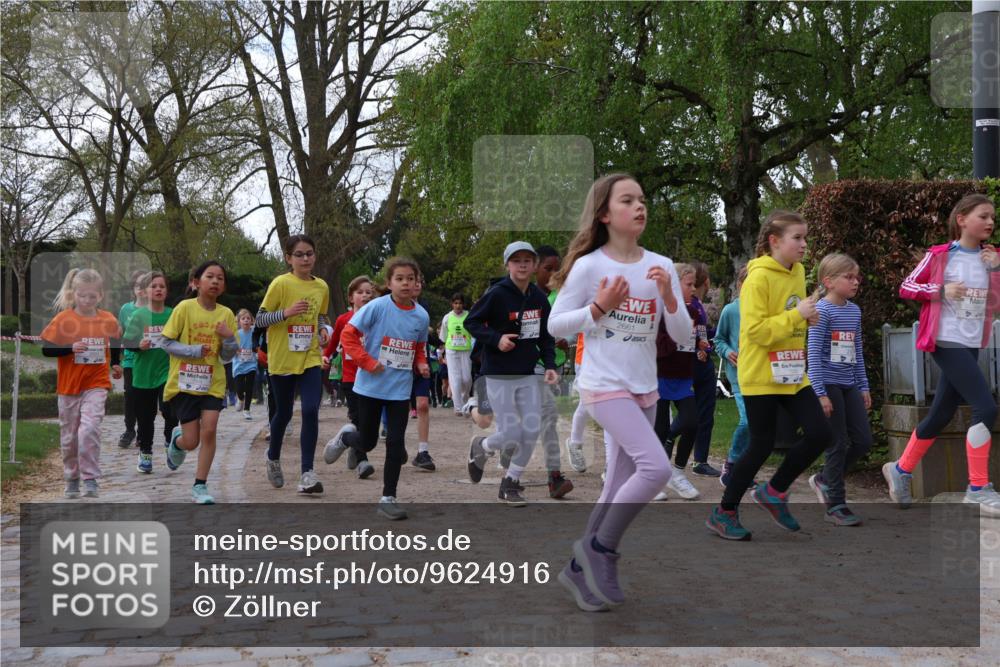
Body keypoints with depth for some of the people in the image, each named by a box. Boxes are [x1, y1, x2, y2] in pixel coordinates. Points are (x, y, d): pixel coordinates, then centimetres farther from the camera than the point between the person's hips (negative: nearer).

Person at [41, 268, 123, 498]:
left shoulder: (109, 320, 0)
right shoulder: (63, 319, -7)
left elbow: (115, 343, 21)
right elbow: (46, 349, -9)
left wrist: (115, 364, 13)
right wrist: (71, 348, -22)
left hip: (96, 385, 0)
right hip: (69, 386, 1)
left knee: (89, 430, -19)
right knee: (69, 436, 11)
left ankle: (91, 479, -10)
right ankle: (71, 479, 28)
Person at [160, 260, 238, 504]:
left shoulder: (226, 314, 1)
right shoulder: (185, 308, -8)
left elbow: (227, 356, 5)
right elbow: (166, 342, -6)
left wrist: (229, 338, -15)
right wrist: (194, 350, -20)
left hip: (213, 383, 2)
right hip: (184, 382, -2)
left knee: (209, 430, -12)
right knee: (191, 441, 0)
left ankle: (200, 486, 2)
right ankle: (176, 440, 38)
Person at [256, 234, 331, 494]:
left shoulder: (321, 286, 4)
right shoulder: (280, 283, -10)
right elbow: (260, 319, -9)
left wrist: (323, 329, 0)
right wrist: (286, 312, -24)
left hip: (310, 359, 3)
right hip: (282, 360, -3)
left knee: (311, 412, -13)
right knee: (284, 413, 11)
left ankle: (307, 473, -8)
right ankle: (273, 458, 39)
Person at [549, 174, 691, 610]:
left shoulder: (661, 266, 3)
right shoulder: (589, 265, -9)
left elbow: (681, 334, 3)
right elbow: (556, 325, -5)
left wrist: (668, 297, -14)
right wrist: (599, 307, -18)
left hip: (645, 389, 6)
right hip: (604, 386, -6)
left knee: (621, 484, 10)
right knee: (656, 467, -20)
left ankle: (581, 569, 25)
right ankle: (600, 547, 0)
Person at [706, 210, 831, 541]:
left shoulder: (798, 273, 9)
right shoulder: (759, 277, -17)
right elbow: (755, 330, -23)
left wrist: (808, 317, 1)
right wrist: (797, 315, -23)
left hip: (793, 374, 8)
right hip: (762, 376, -8)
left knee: (820, 433, -1)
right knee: (762, 446, -1)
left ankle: (774, 492, 19)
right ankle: (724, 512, 17)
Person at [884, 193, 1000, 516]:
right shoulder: (939, 255, -5)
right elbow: (906, 287, -2)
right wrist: (941, 289, -16)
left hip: (972, 345, 7)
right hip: (947, 343, -7)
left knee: (941, 414, 12)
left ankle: (901, 470, 30)